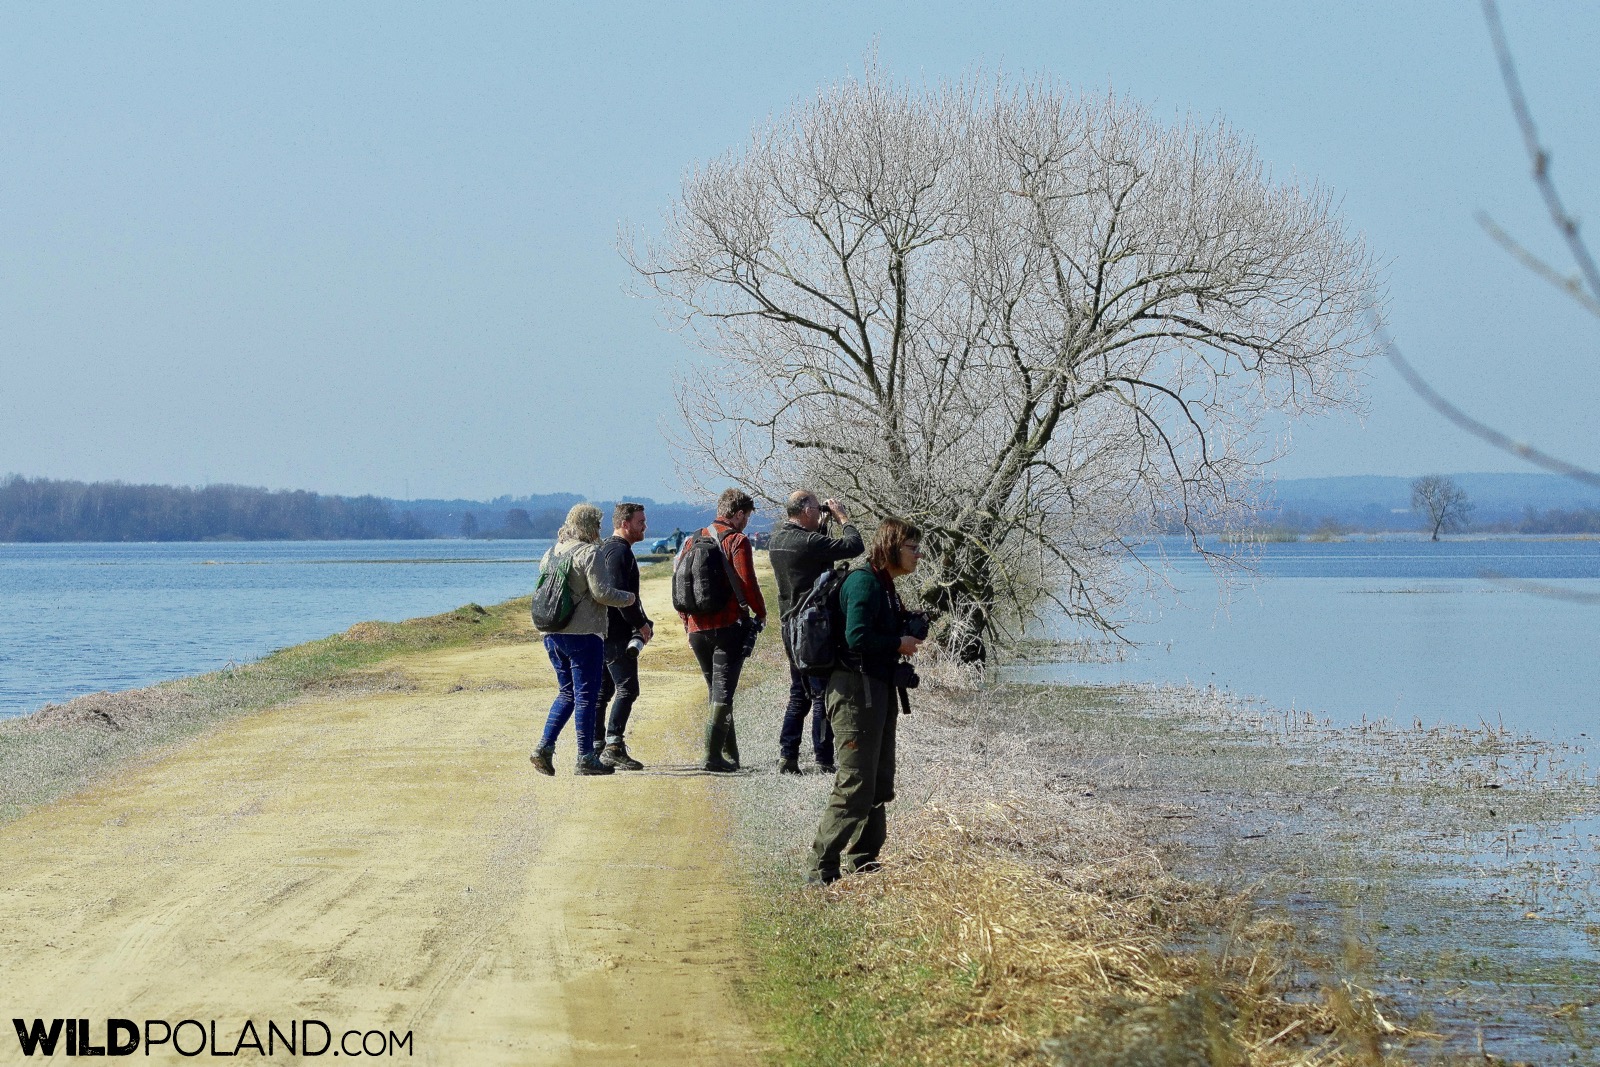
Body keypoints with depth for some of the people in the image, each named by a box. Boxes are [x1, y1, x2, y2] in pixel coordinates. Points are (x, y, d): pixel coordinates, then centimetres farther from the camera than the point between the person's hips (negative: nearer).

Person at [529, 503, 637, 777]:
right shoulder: (588, 553, -12)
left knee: (567, 693, 18)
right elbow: (601, 592, -16)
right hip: (583, 634, -7)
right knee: (585, 696, -1)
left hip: (552, 633, 7)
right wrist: (630, 598, 0)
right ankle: (585, 758, 0)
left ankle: (544, 747, 7)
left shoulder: (551, 553, 12)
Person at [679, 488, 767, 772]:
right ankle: (714, 754, -12)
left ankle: (729, 754, 19)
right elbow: (747, 583, -13)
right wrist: (760, 613, 2)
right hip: (728, 626, -6)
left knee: (716, 691, 16)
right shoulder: (737, 540, -7)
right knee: (723, 692, -4)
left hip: (698, 628, 6)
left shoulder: (693, 541, 12)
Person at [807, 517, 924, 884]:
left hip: (878, 688, 11)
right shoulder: (864, 581, -15)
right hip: (856, 688, -11)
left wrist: (908, 633, 4)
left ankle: (863, 863, 25)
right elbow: (857, 637, -25)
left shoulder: (884, 584, 17)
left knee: (879, 782, 15)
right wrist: (899, 643, -12)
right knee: (856, 784, -12)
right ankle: (823, 867, -9)